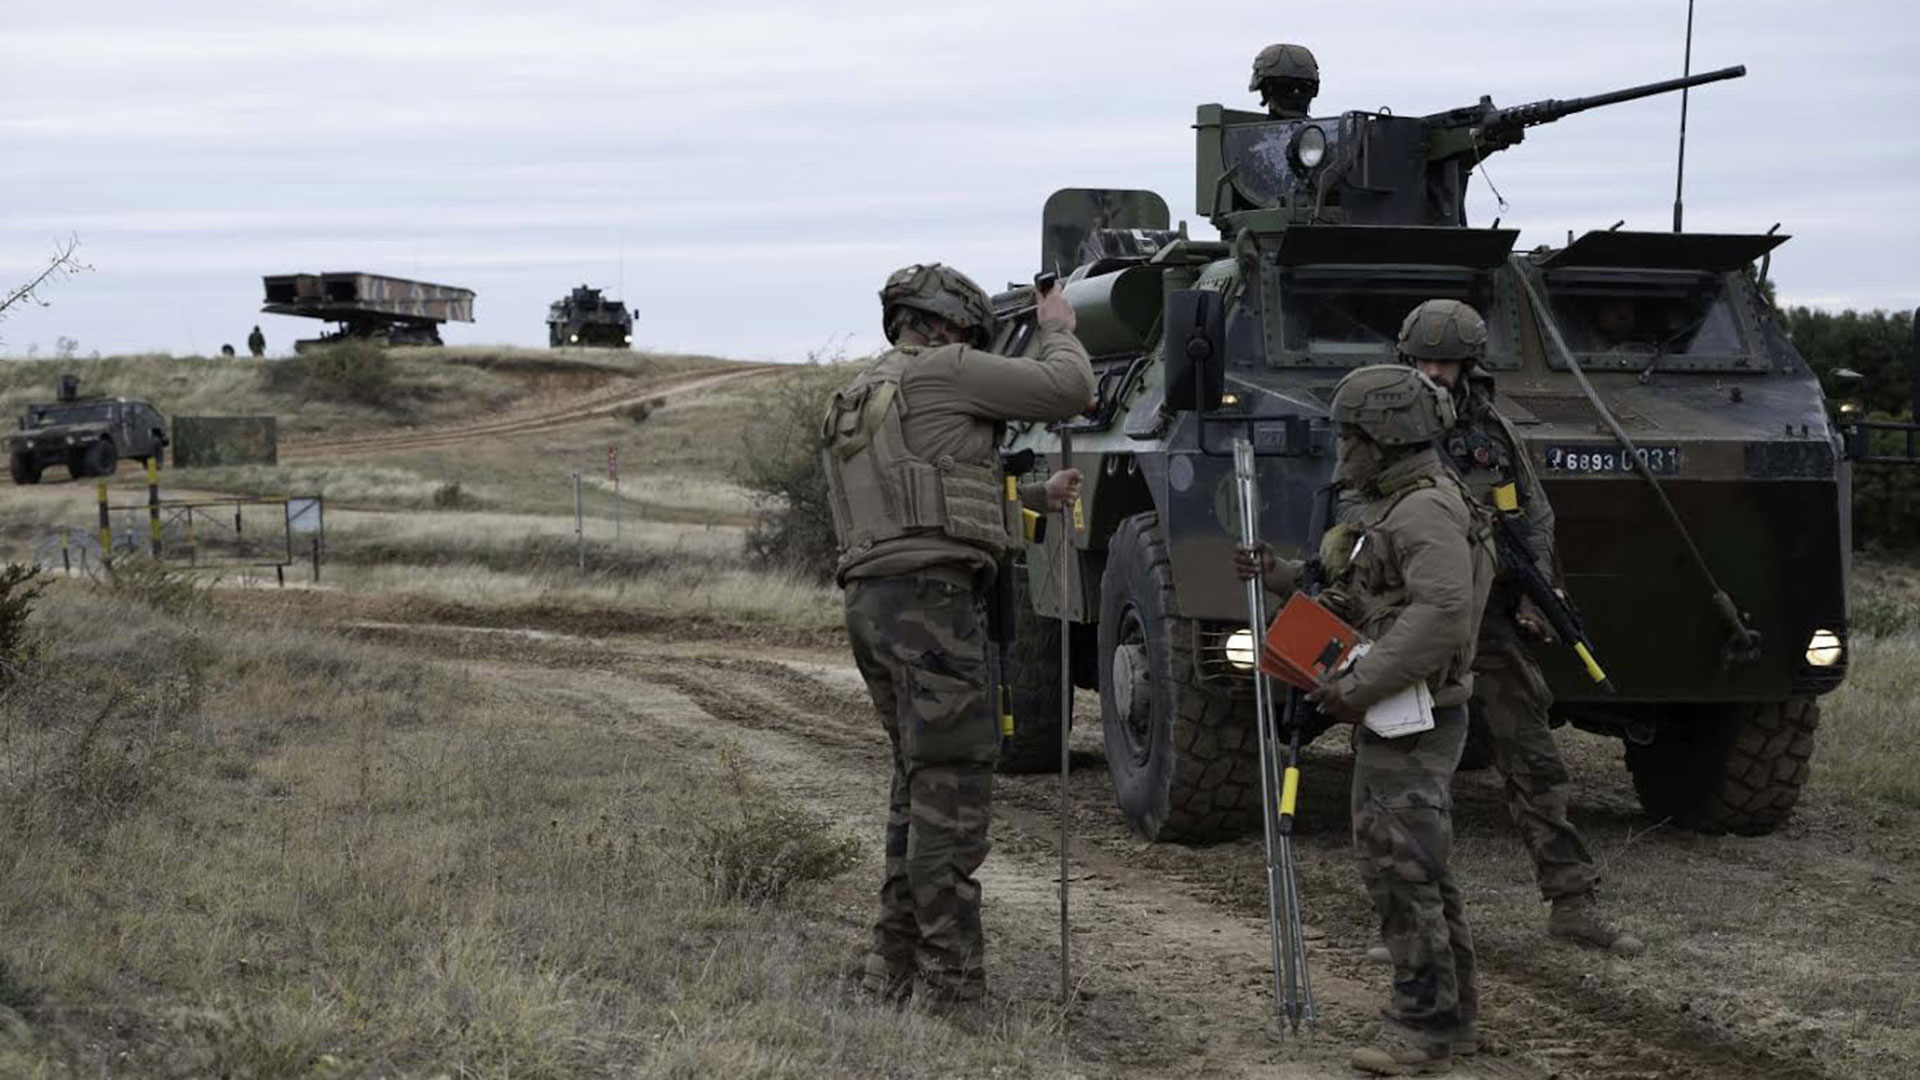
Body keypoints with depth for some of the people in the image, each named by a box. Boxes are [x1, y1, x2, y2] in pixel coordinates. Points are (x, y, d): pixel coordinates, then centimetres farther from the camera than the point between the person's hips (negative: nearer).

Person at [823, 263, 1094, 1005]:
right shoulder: (941, 373, -3)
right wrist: (1058, 330, 16)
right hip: (931, 596, -9)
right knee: (954, 778, -7)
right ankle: (948, 981, -8)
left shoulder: (858, 404, 25)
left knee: (921, 780, 16)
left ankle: (896, 964, 17)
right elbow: (1068, 390, -3)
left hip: (874, 599, 9)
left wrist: (1036, 498, 29)